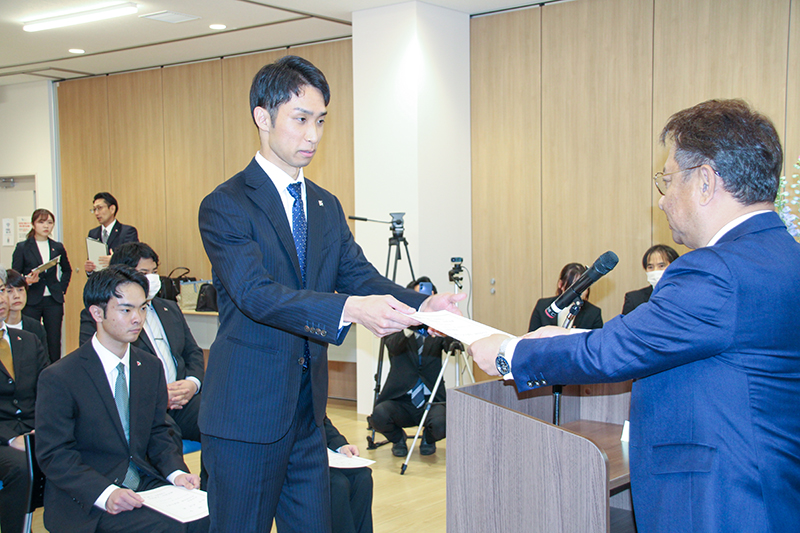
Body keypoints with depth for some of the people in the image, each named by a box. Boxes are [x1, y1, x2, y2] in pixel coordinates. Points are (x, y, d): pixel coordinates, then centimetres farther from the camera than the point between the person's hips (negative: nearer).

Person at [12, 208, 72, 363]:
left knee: (54, 341, 4)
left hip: (54, 301, 3)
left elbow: (67, 270, 25)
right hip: (31, 302, -2)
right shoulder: (22, 248, 1)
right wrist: (27, 281, -19)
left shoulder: (58, 247, 9)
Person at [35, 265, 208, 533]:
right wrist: (105, 493, -26)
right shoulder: (58, 379, -9)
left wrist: (176, 472, -7)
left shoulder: (151, 367, 9)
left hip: (145, 482, 6)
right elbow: (54, 456, -11)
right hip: (86, 500, -5)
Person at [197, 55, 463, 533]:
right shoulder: (225, 206, -12)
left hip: (308, 413, 7)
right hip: (247, 414, -6)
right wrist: (350, 308, -38)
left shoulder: (326, 207, 11)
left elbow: (359, 274, 2)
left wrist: (419, 305, -18)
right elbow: (257, 294, -25)